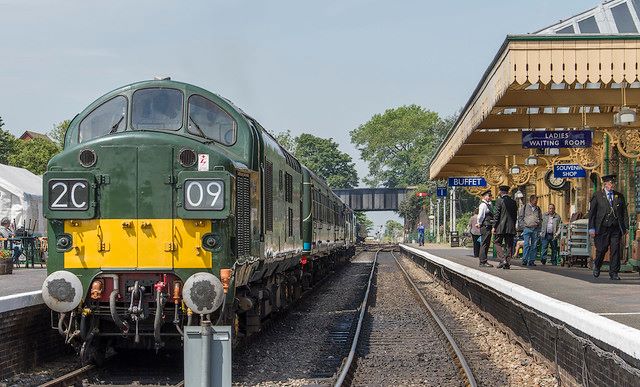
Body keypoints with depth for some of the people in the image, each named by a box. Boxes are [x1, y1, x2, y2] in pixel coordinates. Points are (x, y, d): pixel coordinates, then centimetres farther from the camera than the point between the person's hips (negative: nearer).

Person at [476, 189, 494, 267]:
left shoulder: (488, 204, 20)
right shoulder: (483, 205, -12)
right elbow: (480, 216, -17)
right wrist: (479, 223, -6)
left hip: (488, 227, 10)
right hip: (485, 226, -10)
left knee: (486, 244, 13)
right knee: (484, 244, -10)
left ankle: (483, 261, 18)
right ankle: (483, 262, -10)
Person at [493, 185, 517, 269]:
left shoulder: (499, 201, -7)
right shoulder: (513, 202, 9)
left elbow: (497, 214, -10)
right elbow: (515, 215, 12)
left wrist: (494, 227, -7)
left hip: (501, 226, -5)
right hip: (511, 227, 5)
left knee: (498, 243, 5)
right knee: (509, 245, 7)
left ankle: (503, 260, -11)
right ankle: (507, 263, 5)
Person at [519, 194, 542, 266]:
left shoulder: (538, 209, 15)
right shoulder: (525, 207, 5)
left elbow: (541, 218, 23)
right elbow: (520, 217, 5)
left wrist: (538, 223, 5)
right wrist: (524, 224, -6)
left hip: (536, 229, 3)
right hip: (527, 228, -3)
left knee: (534, 245, 1)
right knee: (527, 244, -10)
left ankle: (532, 260, 3)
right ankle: (525, 259, -7)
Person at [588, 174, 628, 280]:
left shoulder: (620, 196, 12)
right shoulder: (597, 196, 3)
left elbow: (624, 213, 13)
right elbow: (592, 213, 0)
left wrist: (626, 227, 4)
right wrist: (591, 228, -6)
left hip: (616, 228, 2)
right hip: (602, 228, -2)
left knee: (615, 250, -2)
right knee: (601, 250, 0)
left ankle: (613, 273, 4)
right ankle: (597, 266, 28)